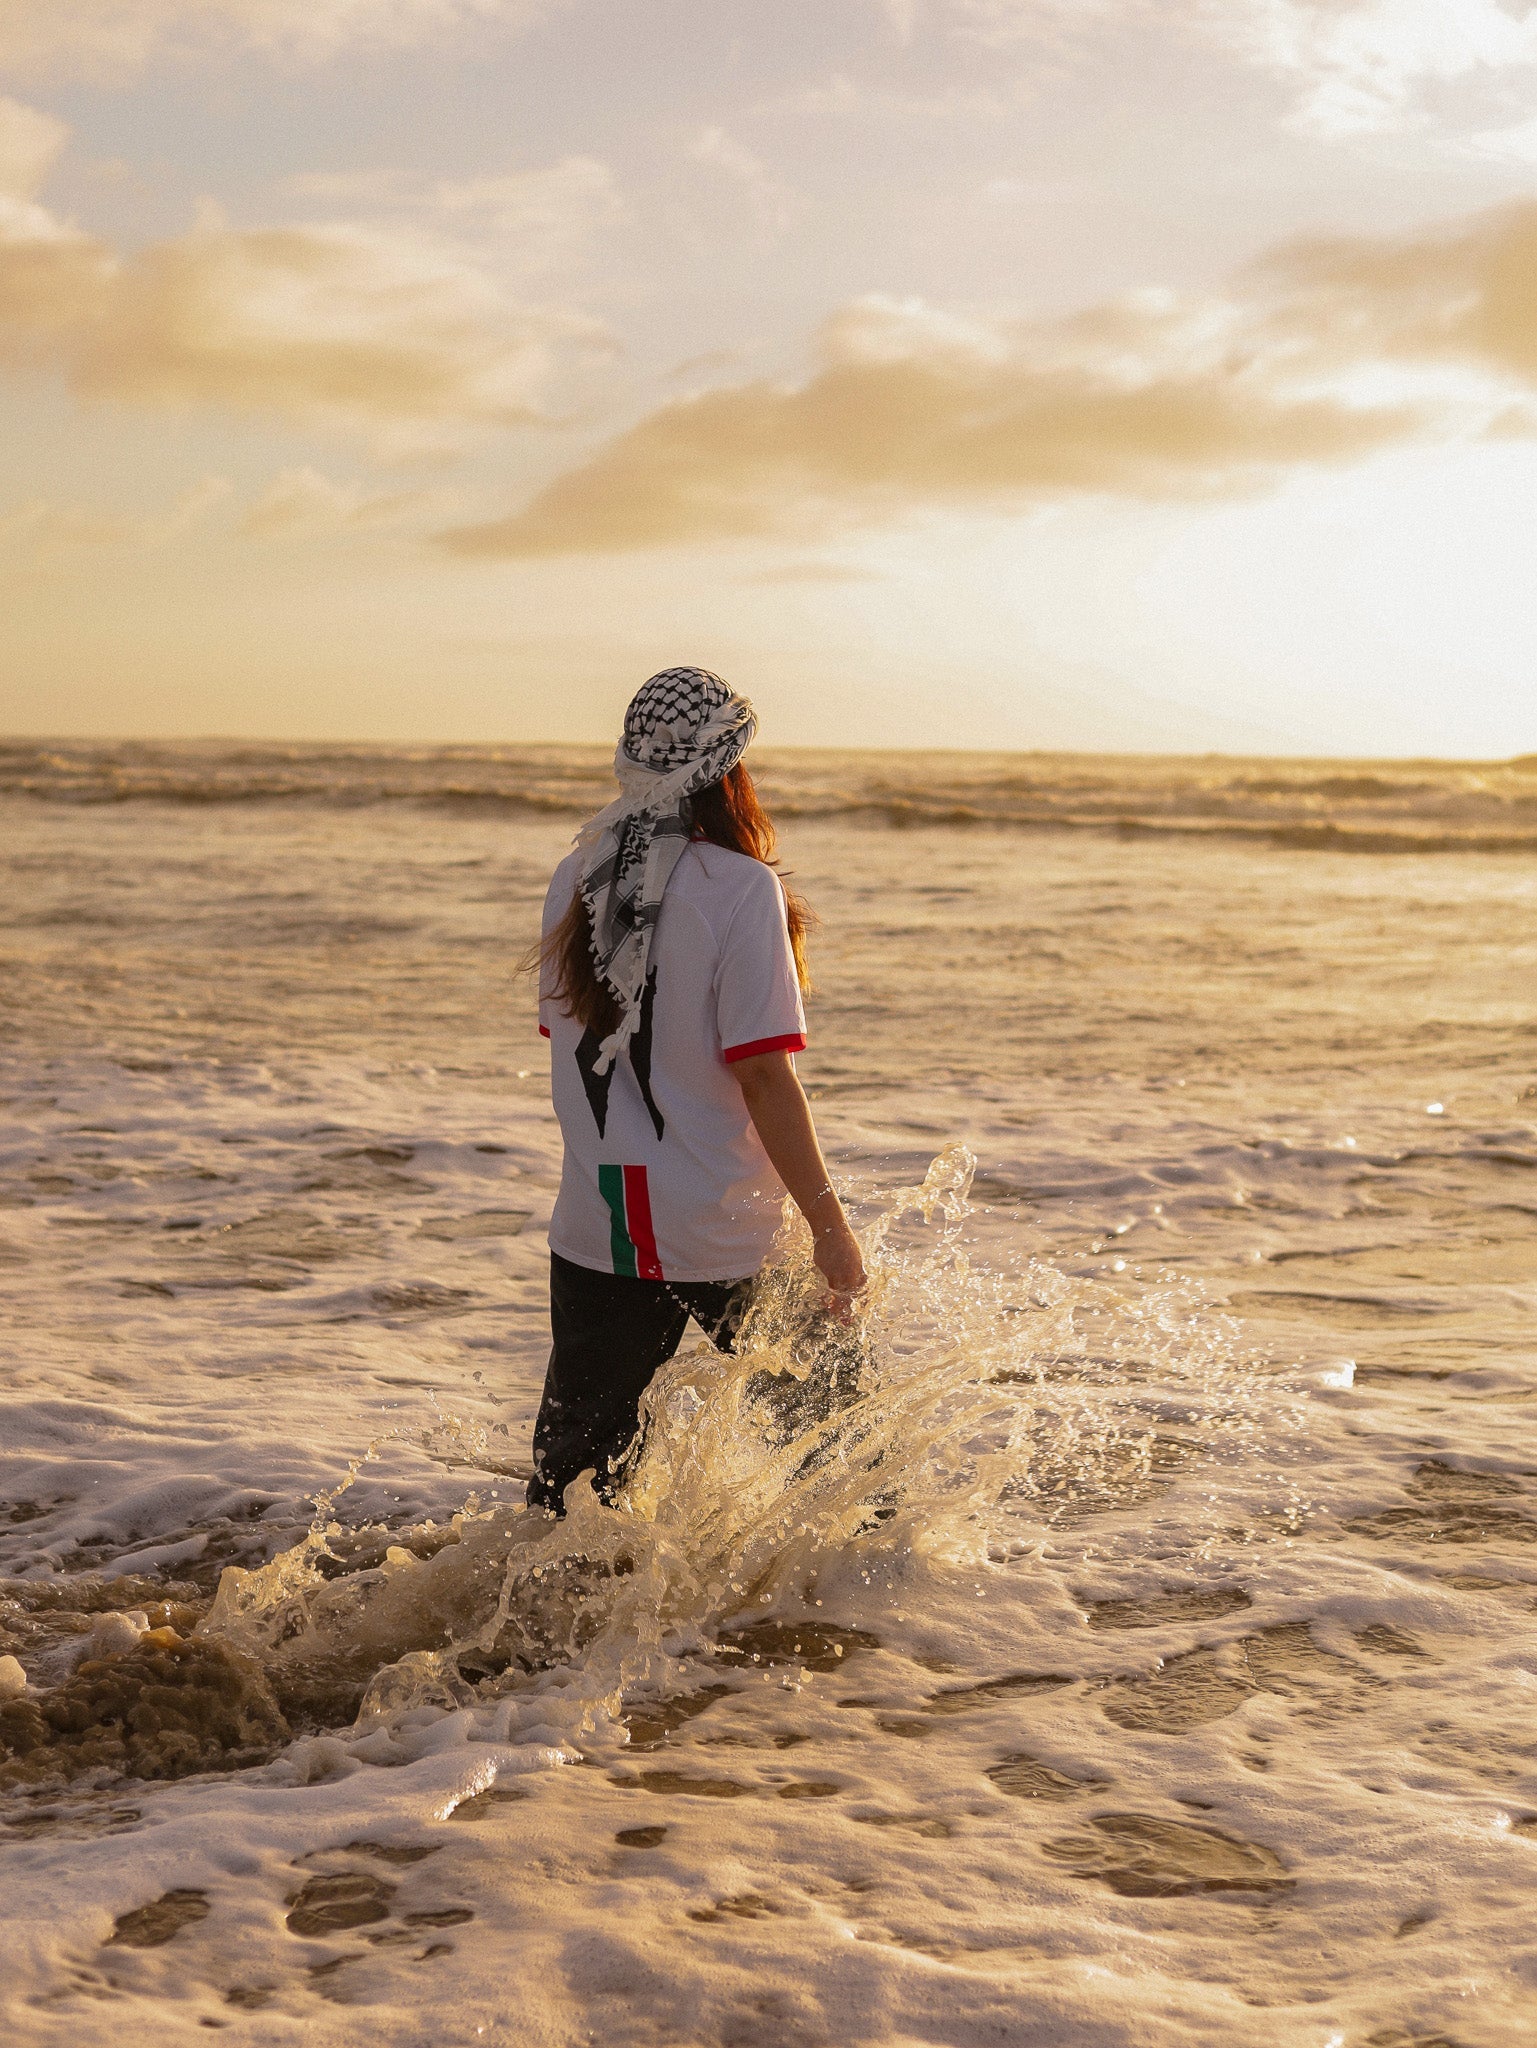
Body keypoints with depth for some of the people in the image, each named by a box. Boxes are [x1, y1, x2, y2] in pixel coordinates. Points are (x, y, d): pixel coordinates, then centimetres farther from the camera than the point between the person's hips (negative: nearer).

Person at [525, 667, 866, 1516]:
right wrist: (829, 1224, -12)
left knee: (572, 1468, 11)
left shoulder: (574, 879, 3)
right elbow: (760, 1070, -16)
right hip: (719, 1231, -4)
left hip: (596, 1223, 4)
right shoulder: (742, 888, -13)